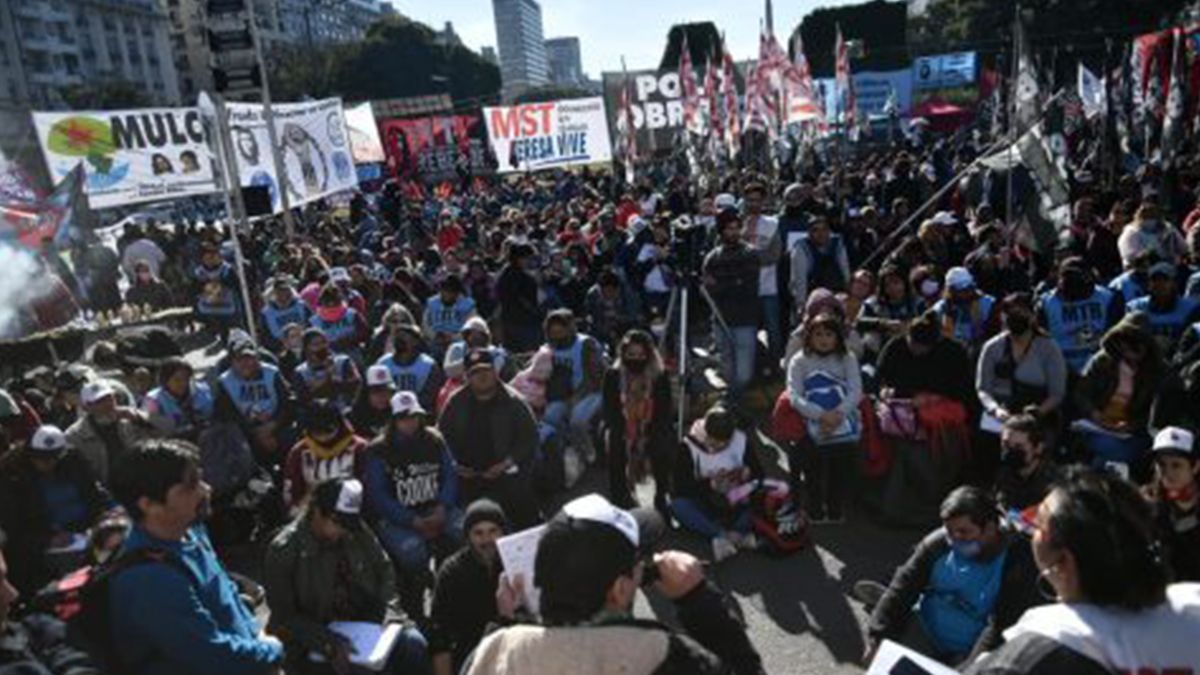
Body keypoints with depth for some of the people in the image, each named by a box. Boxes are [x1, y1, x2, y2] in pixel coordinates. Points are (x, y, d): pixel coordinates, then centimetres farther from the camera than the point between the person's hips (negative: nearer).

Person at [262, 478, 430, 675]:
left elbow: (384, 570, 11)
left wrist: (390, 611, -7)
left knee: (413, 643, -18)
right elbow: (284, 617, -13)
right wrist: (328, 645, -25)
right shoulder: (283, 550, -14)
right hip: (314, 643, -4)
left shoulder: (357, 532, -2)